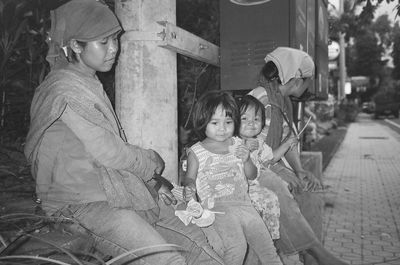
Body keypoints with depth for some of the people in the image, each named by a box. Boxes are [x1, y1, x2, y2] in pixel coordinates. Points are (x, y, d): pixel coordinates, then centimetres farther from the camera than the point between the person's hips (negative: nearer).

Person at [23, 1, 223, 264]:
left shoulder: (90, 84, 15)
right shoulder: (66, 89, -14)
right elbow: (109, 153, -16)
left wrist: (150, 181, 6)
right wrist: (153, 163, 0)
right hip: (84, 202, -9)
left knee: (194, 240, -1)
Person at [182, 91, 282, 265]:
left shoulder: (237, 145, 11)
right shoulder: (196, 152, 1)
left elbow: (252, 175, 15)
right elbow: (190, 178, 6)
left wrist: (246, 160, -6)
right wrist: (189, 188, -18)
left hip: (244, 204, 4)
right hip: (217, 207, -4)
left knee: (267, 248, 0)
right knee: (237, 246, -26)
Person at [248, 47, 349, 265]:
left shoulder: (285, 102, 11)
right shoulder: (258, 99, -17)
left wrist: (299, 170, -3)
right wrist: (280, 173, -23)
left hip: (273, 164, 8)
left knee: (309, 196, -10)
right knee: (281, 198, -30)